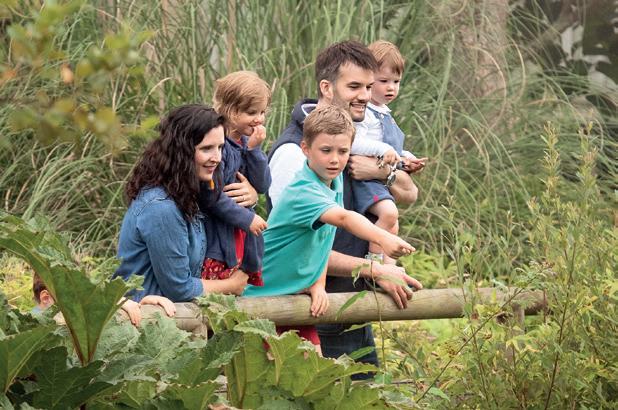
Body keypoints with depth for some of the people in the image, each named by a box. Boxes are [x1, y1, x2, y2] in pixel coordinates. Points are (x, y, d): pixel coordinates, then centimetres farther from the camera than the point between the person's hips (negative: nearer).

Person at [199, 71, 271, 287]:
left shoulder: (246, 143, 12)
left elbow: (262, 186, 7)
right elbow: (211, 196, -19)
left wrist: (254, 149, -5)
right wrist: (247, 218, -12)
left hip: (243, 243, 8)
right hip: (217, 244, -8)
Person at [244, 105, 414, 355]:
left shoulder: (335, 180, 1)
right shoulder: (302, 193, -28)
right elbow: (343, 217, -47)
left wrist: (319, 285, -4)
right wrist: (383, 239, -63)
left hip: (299, 294, 8)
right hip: (265, 296, -8)